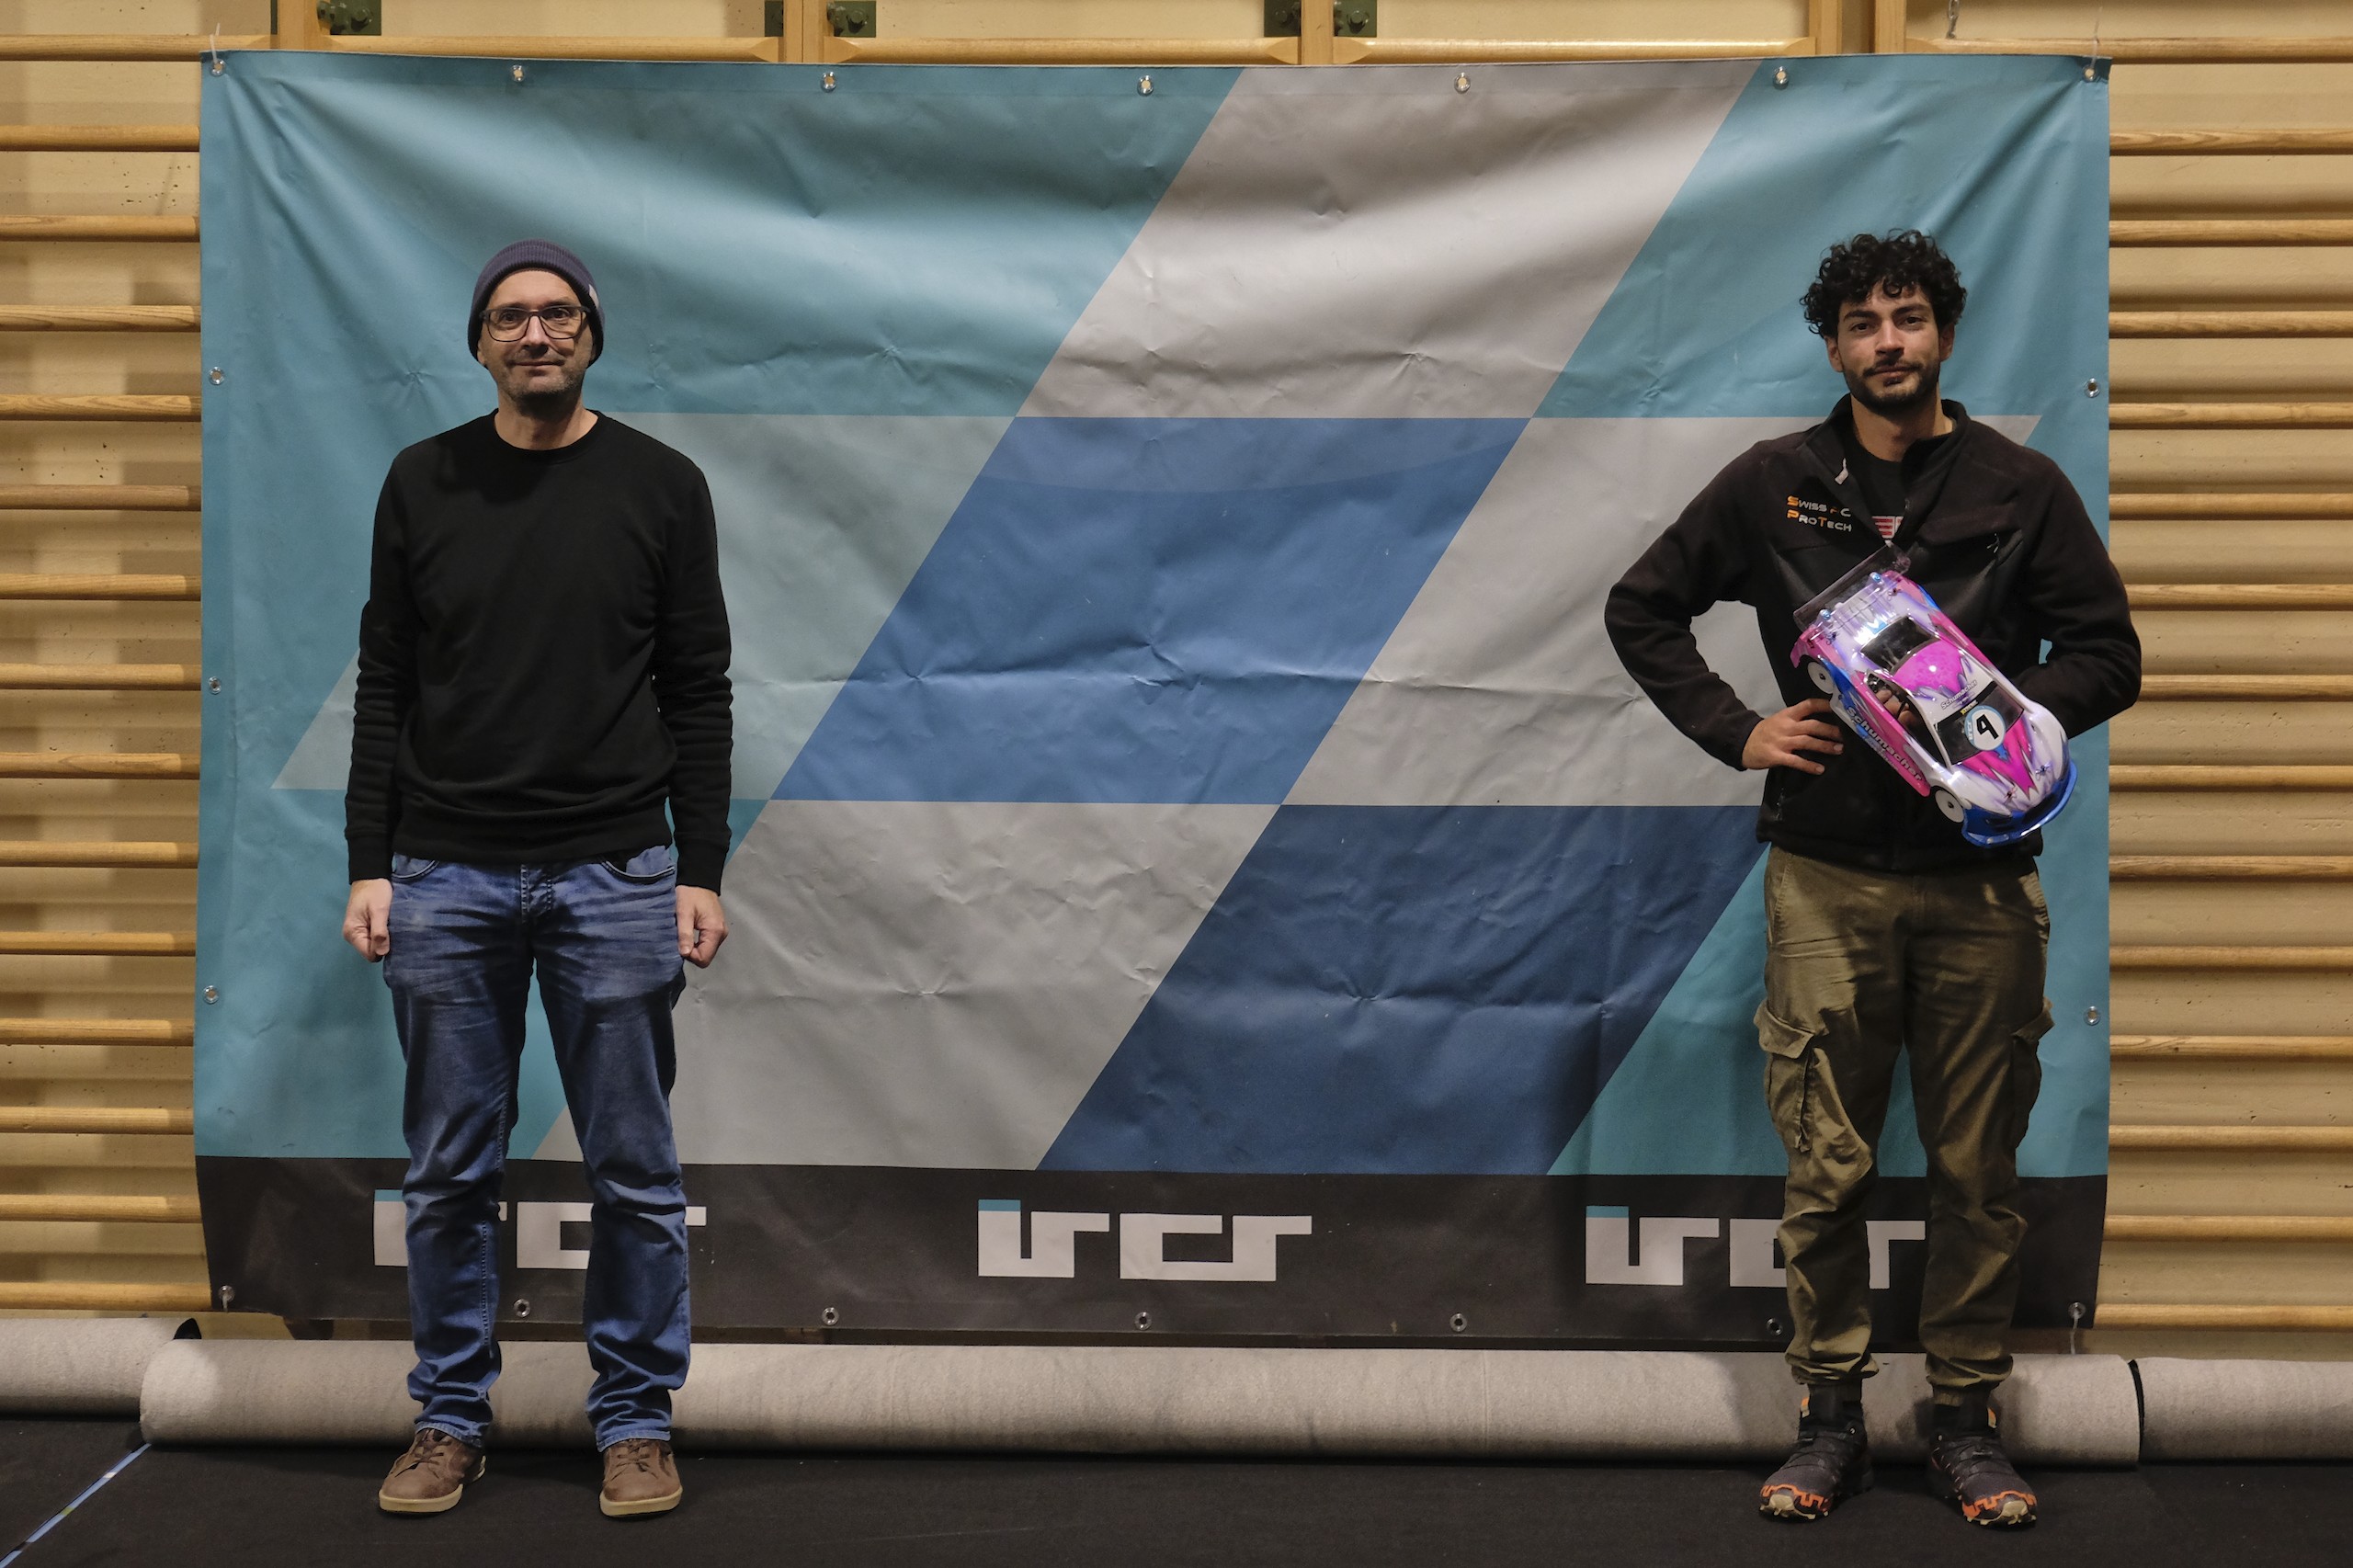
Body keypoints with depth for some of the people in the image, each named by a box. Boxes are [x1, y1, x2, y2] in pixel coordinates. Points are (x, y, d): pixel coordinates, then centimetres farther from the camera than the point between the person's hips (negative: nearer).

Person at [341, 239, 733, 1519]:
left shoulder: (660, 487, 2)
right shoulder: (423, 483, 5)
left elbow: (699, 693, 2)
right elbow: (385, 686, 7)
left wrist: (700, 873, -3)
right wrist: (368, 864, 1)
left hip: (613, 879, -1)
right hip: (445, 879, 1)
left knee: (634, 1173, 4)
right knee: (449, 1174, 7)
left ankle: (635, 1420, 17)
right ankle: (450, 1420, 21)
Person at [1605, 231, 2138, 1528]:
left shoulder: (2021, 488, 4)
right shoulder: (1772, 485, 5)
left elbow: (2106, 654, 6)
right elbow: (1641, 610, 11)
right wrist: (1735, 731, 0)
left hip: (1978, 882, 0)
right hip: (1826, 880, 0)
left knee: (1978, 1167, 6)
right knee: (1825, 1165, 3)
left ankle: (1966, 1419, 18)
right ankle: (1829, 1416, 16)